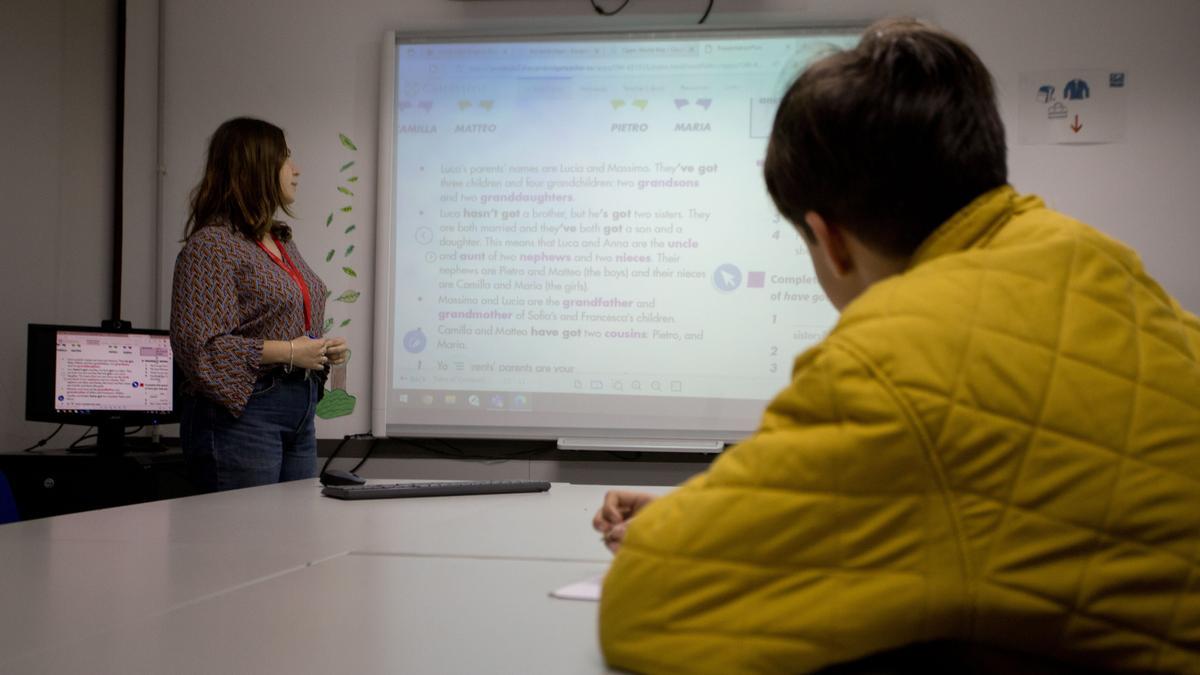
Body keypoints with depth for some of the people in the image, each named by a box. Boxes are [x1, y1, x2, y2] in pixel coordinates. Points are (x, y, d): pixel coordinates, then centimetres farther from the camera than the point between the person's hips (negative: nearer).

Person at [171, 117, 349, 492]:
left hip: (300, 412, 9)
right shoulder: (212, 245, -12)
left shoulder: (283, 241, 17)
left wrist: (324, 349, 6)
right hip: (242, 412, -9)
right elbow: (197, 345, -20)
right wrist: (287, 352, -18)